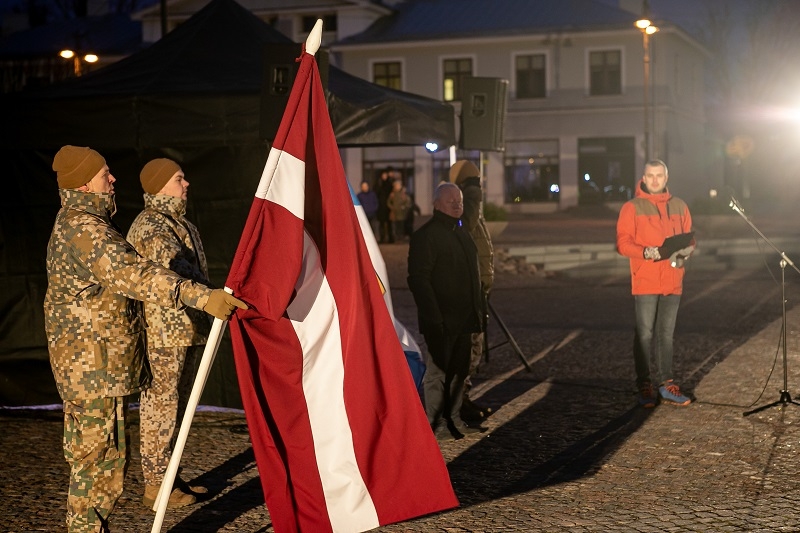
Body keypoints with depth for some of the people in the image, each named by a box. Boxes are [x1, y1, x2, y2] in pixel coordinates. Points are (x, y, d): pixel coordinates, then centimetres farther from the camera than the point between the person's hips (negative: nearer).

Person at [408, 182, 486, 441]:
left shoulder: (461, 233, 17)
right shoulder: (426, 235, -11)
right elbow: (418, 279, -16)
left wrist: (478, 308, 17)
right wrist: (433, 317, -21)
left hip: (463, 319, 9)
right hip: (441, 322, -8)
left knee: (459, 370, 13)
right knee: (437, 371, -3)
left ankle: (454, 420, 23)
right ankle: (435, 424, 4)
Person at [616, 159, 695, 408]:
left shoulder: (679, 206, 11)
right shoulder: (632, 207, -2)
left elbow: (689, 237, 15)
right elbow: (622, 243, -8)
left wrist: (687, 250, -7)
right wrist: (646, 252, -23)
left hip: (672, 282, 4)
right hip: (645, 282, -4)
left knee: (666, 334, 9)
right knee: (645, 334, -2)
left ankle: (665, 384, 14)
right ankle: (644, 386, 4)